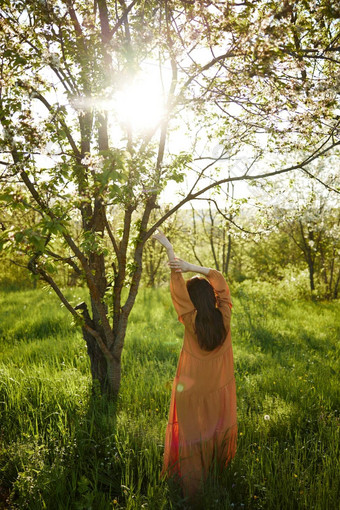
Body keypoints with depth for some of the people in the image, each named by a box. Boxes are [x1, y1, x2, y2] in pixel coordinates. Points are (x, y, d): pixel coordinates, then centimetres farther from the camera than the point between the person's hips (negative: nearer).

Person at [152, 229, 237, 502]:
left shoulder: (192, 322, -24)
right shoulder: (224, 317, -16)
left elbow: (178, 289, -19)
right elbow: (221, 282, -8)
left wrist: (170, 250, -16)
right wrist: (193, 267, -18)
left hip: (194, 392, -3)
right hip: (221, 390, 3)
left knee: (193, 433, 12)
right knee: (219, 427, 24)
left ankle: (193, 486, 23)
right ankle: (222, 464, 47)